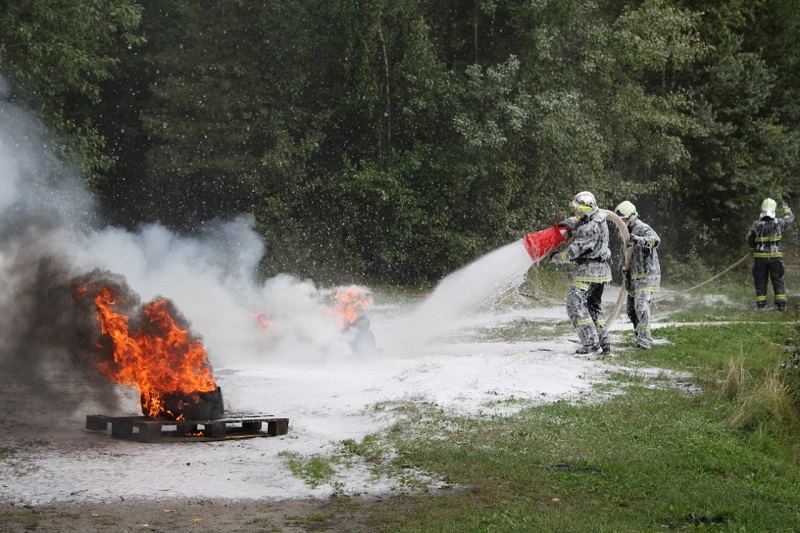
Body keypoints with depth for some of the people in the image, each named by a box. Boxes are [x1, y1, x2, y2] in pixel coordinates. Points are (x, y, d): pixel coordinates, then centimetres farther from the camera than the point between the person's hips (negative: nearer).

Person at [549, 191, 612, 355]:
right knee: (593, 306, 17)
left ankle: (591, 343, -12)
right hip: (600, 270, 10)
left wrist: (556, 256, -4)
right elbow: (577, 222, 31)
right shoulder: (597, 217, 8)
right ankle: (604, 343, 15)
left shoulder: (591, 228, -22)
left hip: (587, 271, -10)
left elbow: (574, 250, -20)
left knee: (575, 304, -7)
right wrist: (567, 224, 11)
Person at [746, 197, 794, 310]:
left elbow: (749, 242, 0)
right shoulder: (779, 223, -7)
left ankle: (761, 304, 7)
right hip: (776, 257, 0)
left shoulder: (756, 225, -8)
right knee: (778, 280, 8)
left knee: (760, 281, 8)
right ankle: (781, 303, 3)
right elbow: (790, 217, 13)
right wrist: (784, 205, 27)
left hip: (760, 257, 0)